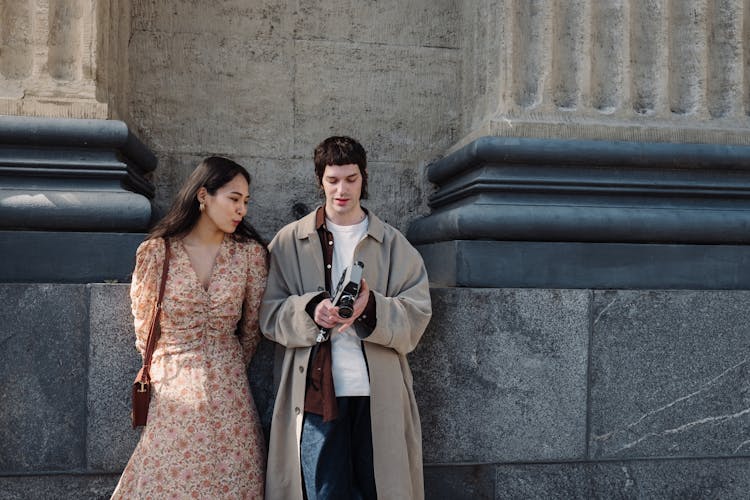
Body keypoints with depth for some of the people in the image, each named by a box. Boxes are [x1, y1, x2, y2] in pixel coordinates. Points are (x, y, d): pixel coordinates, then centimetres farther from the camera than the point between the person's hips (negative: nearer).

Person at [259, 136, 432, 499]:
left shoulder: (394, 245, 10)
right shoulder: (289, 242, 8)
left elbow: (416, 317, 2)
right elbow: (270, 315, 3)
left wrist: (372, 307, -17)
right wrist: (310, 310, -17)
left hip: (379, 394, 1)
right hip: (316, 390, -1)